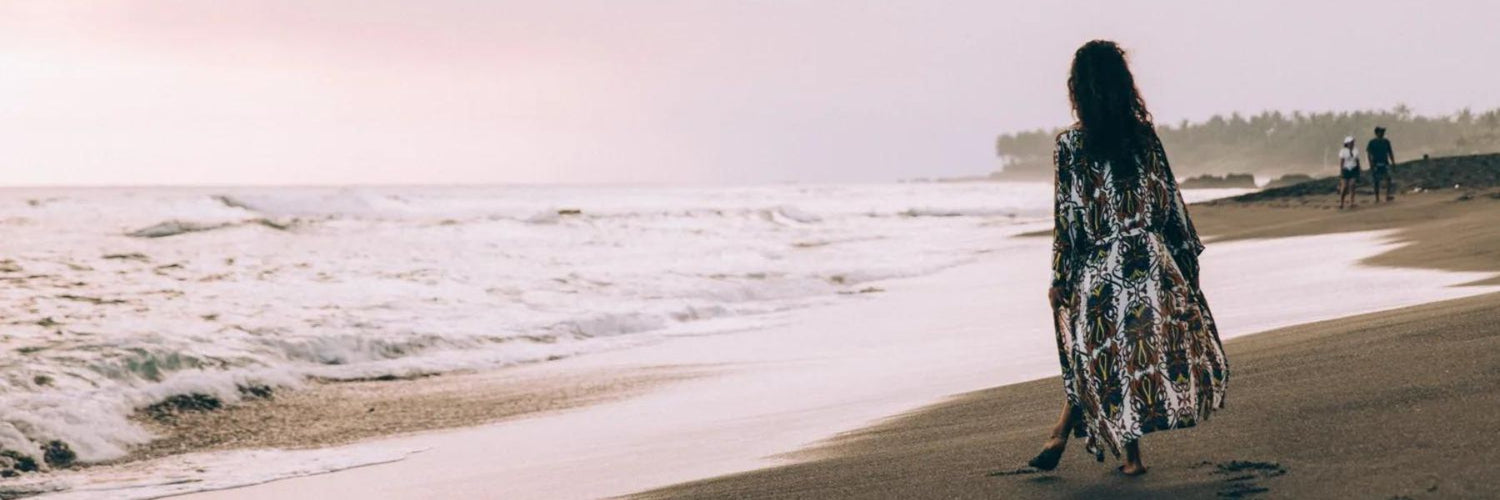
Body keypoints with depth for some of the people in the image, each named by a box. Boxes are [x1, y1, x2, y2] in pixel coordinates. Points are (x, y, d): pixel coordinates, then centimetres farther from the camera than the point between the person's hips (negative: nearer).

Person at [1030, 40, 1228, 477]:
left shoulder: (1070, 144, -10)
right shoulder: (1145, 135, -1)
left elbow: (1068, 216, -8)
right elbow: (1169, 200, 3)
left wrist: (1060, 280, -1)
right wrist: (1185, 258, 13)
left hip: (1098, 268, -2)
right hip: (1149, 260, 2)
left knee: (1104, 360, 11)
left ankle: (1131, 455, 15)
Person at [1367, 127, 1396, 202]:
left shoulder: (1386, 141, 11)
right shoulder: (1372, 142, 0)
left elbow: (1390, 153, 16)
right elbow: (1369, 153, -5)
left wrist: (1393, 163, 11)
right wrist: (1371, 163, -17)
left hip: (1385, 164, 2)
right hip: (1376, 164, -2)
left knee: (1388, 179, -16)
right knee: (1376, 182, 2)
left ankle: (1388, 195, -22)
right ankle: (1377, 198, 10)